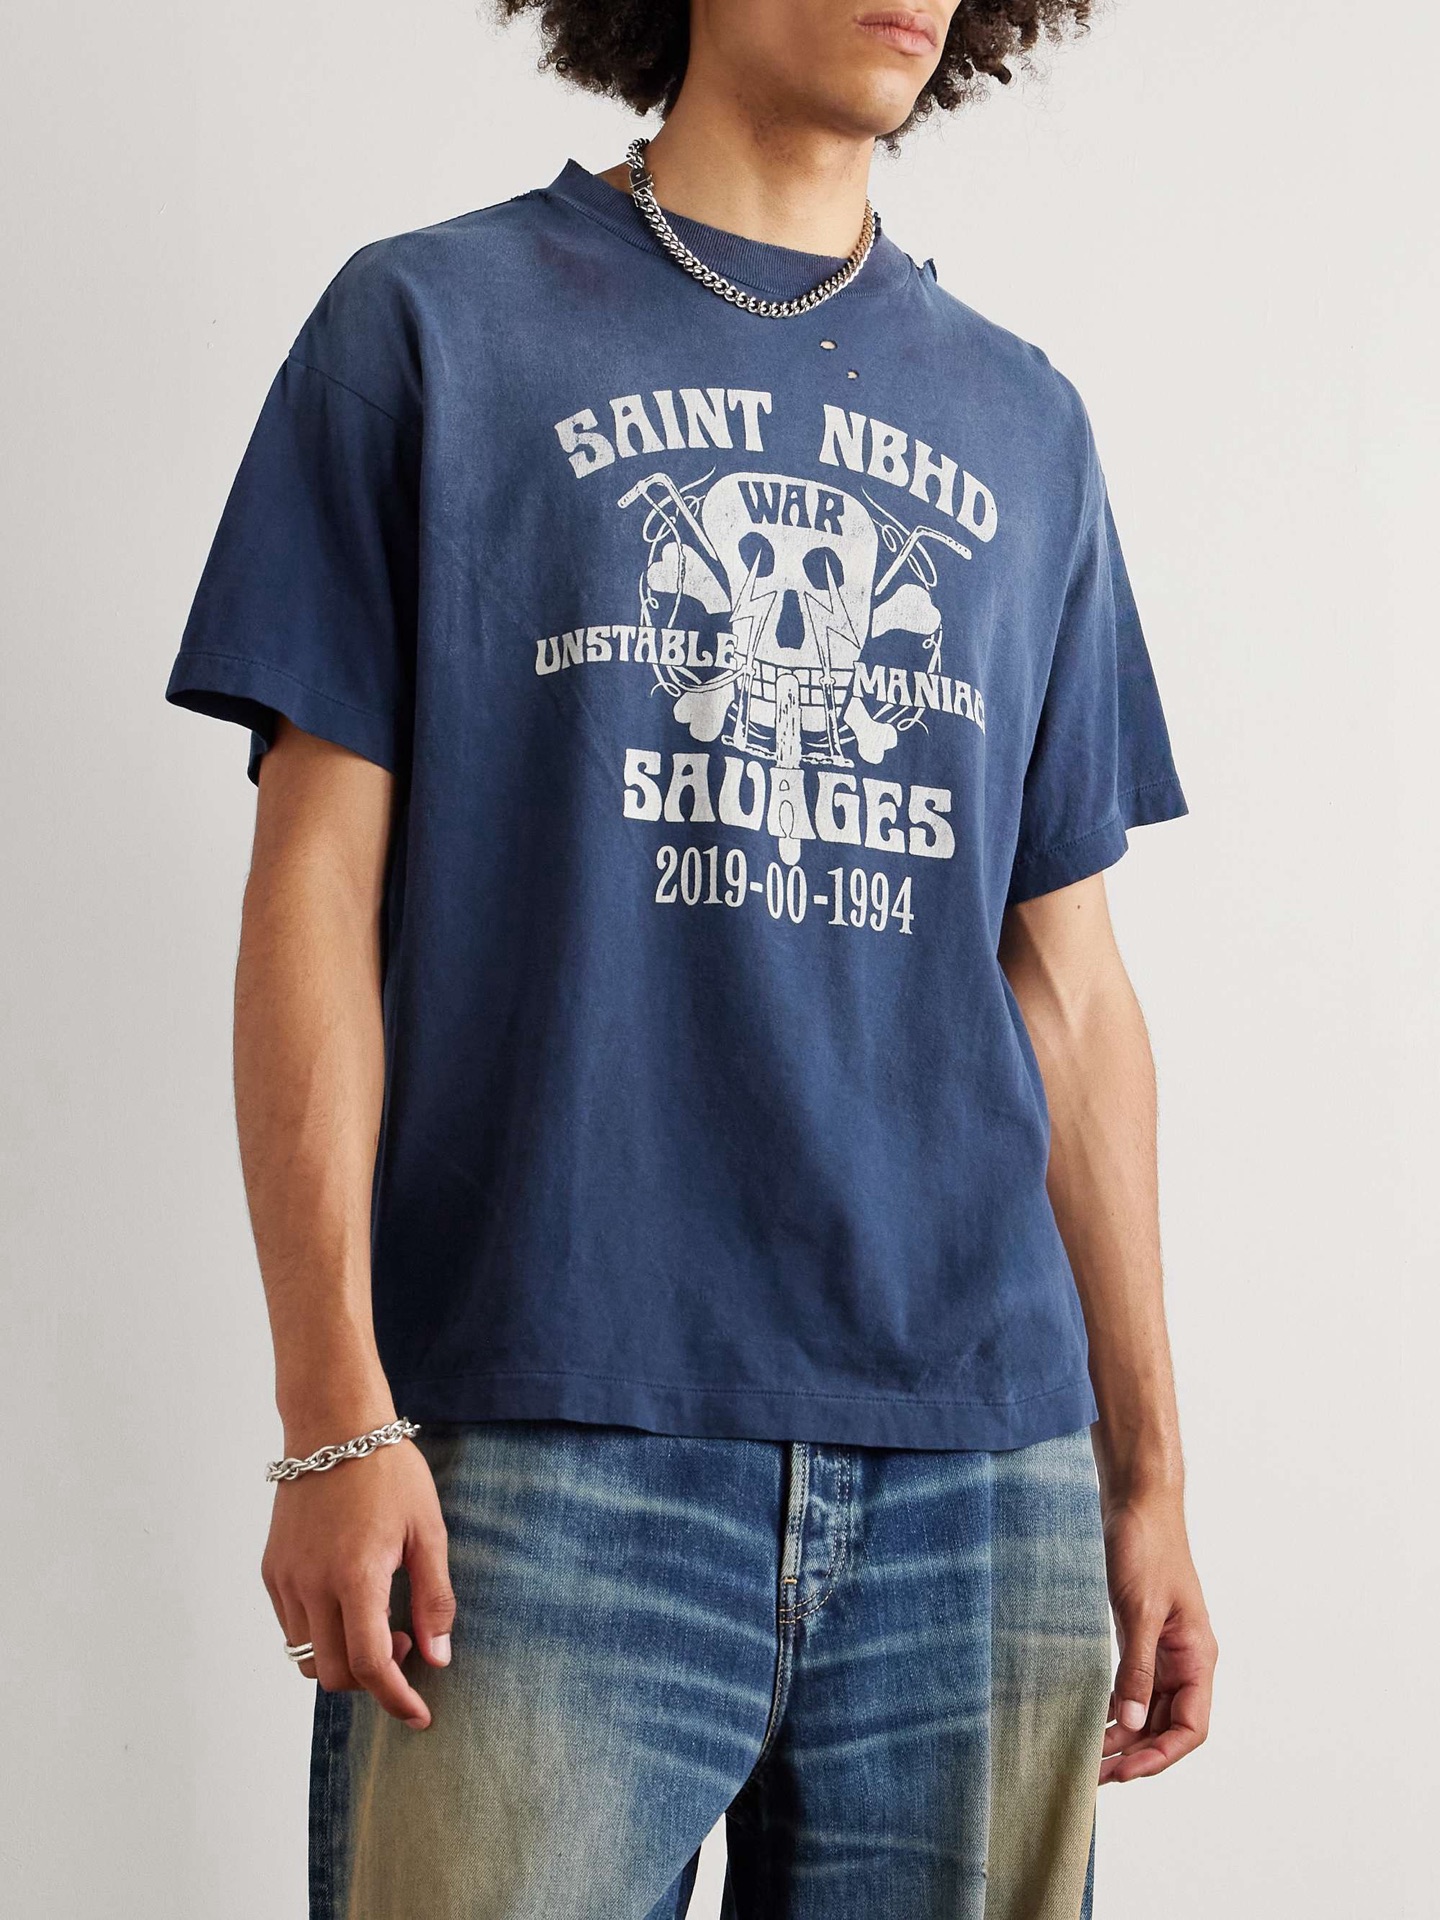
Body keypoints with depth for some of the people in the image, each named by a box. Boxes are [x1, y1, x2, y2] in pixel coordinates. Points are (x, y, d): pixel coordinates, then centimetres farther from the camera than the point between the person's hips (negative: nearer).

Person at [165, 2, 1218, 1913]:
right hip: (549, 1456, -3)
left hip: (976, 1467, 4)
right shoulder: (433, 323, 6)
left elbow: (1068, 987, 15)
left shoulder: (1023, 425, 16)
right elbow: (318, 890, 0)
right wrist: (335, 1418, -9)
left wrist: (1147, 1470, 10)